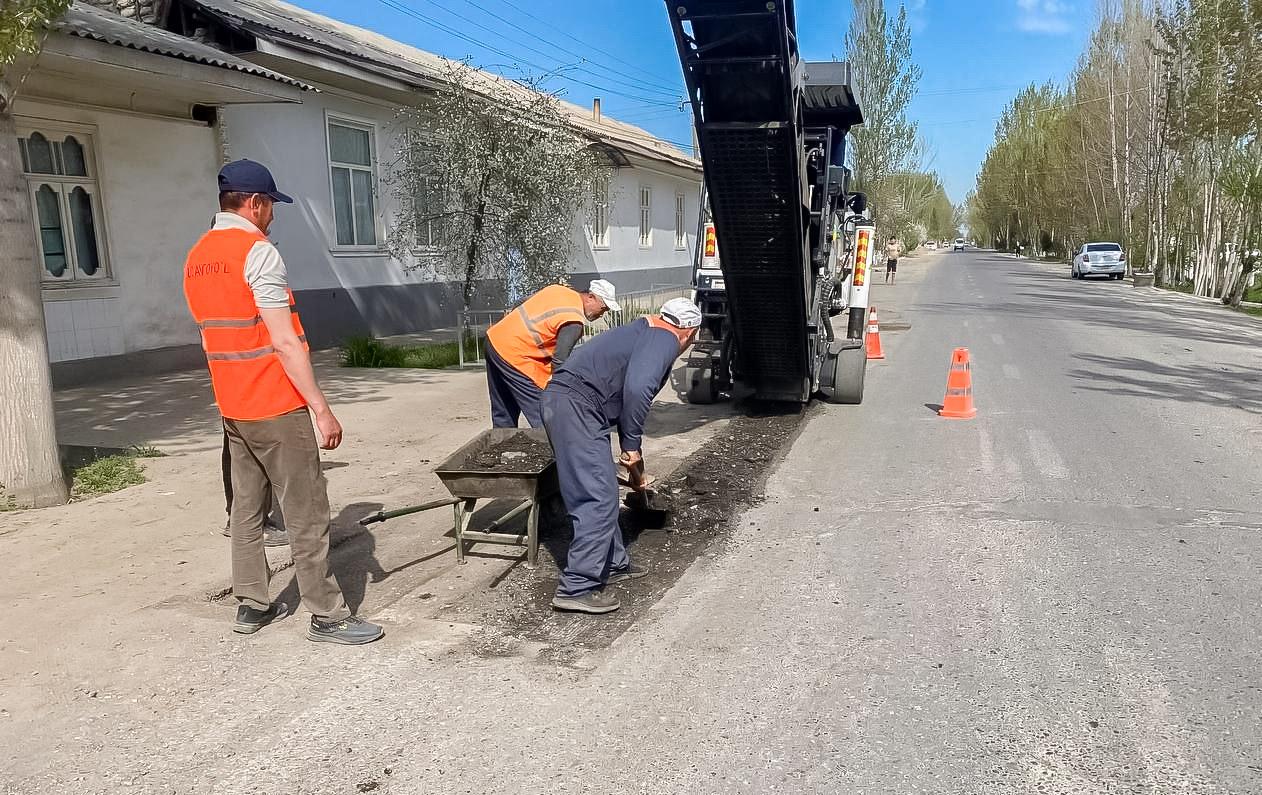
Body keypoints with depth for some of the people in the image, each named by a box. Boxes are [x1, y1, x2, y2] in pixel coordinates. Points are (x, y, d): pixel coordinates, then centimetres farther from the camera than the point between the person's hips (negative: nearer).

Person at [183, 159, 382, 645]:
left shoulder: (197, 258, 11)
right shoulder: (258, 251, -15)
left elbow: (216, 334, 17)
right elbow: (285, 342, -20)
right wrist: (321, 409, -18)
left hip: (232, 406, 9)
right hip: (275, 406, -9)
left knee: (247, 508, 15)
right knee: (307, 514, -3)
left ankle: (251, 605, 24)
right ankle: (327, 616, 3)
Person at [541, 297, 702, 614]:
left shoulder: (644, 333, 28)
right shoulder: (665, 339, -3)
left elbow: (629, 391, 35)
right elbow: (637, 389, -23)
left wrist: (636, 469, 41)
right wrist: (632, 445, -10)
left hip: (562, 401, 10)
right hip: (575, 406, -10)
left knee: (602, 493, 19)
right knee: (598, 499, -7)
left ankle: (613, 564, 31)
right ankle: (576, 588, -4)